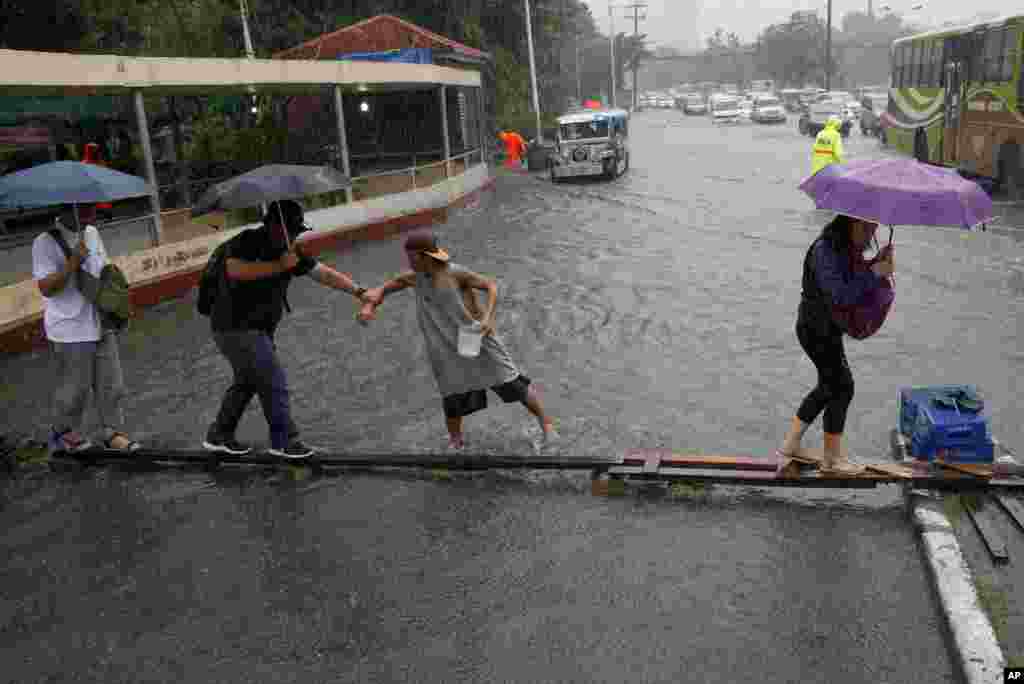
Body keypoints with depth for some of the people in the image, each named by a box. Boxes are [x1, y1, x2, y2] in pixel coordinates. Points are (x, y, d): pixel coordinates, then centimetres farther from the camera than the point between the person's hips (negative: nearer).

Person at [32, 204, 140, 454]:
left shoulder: (92, 232, 7)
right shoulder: (46, 242, -16)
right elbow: (46, 288, -19)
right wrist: (73, 263, -30)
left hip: (101, 325, 7)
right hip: (70, 331, -6)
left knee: (111, 385, 11)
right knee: (74, 388, 8)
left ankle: (112, 432, 24)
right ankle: (63, 432, 31)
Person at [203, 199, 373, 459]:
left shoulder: (289, 251, 4)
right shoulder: (247, 241, -15)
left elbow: (325, 274, 1)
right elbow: (234, 270, -34)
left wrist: (359, 292, -6)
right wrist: (278, 266, -30)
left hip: (257, 329, 9)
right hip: (237, 328, -9)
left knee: (247, 382, 19)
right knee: (273, 381, -5)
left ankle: (218, 436, 33)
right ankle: (284, 441, 7)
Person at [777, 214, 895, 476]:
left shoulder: (850, 248, 8)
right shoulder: (825, 249, -22)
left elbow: (857, 287, 7)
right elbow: (840, 295, -30)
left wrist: (880, 262, -6)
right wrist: (874, 273, -24)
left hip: (829, 328, 10)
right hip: (815, 328, -10)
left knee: (828, 387, 18)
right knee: (842, 387, -3)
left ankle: (790, 445, 27)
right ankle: (832, 459, 11)